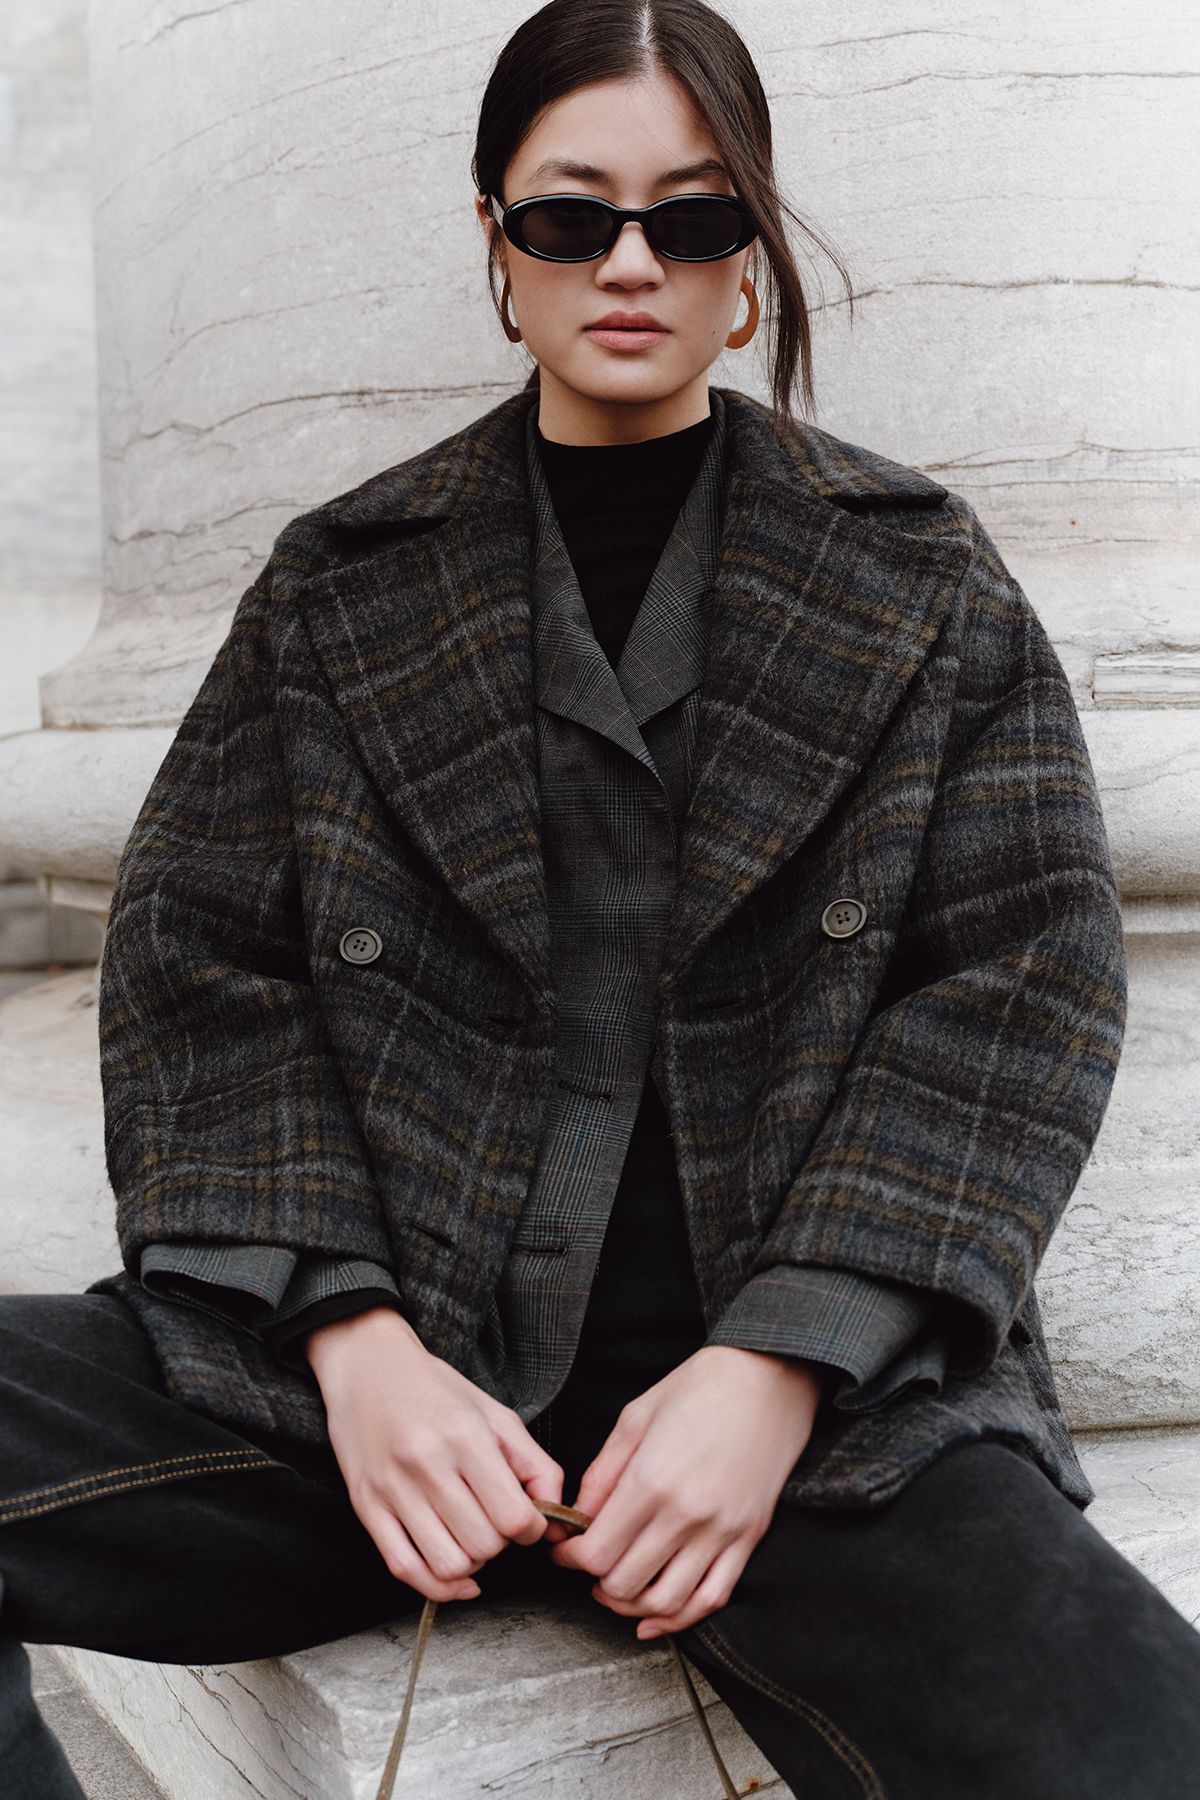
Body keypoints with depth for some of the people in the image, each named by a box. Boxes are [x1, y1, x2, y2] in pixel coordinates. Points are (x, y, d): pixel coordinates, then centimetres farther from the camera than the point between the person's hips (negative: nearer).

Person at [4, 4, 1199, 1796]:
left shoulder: (919, 573, 11)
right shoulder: (340, 583, 13)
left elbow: (1032, 967, 2)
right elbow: (194, 962, 7)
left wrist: (783, 1360, -10)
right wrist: (348, 1332, -10)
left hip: (810, 1388, -1)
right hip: (383, 1361, 2)